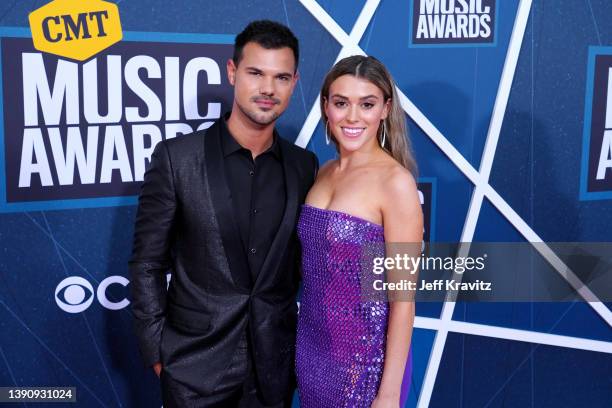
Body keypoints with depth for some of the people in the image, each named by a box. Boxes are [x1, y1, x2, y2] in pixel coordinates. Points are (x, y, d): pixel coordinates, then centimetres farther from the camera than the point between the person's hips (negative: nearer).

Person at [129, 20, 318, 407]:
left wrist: (306, 342, 5)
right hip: (196, 362, -3)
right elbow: (148, 264, -6)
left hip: (274, 363, 3)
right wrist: (158, 353, -6)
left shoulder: (304, 165, 0)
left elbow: (302, 258, 8)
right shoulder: (177, 157, -10)